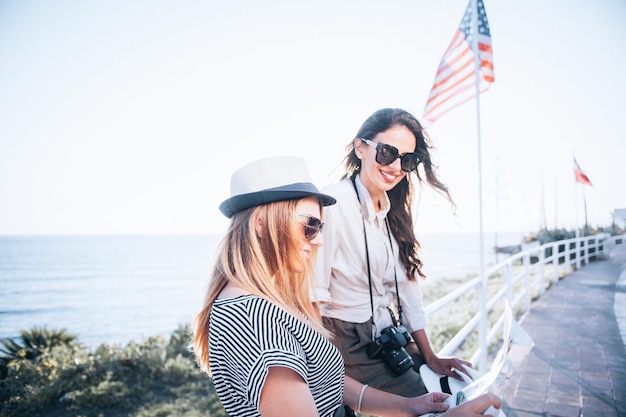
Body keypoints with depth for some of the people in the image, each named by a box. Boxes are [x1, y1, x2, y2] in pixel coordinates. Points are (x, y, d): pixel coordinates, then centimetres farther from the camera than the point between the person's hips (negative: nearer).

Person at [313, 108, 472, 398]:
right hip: (350, 346, -7)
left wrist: (429, 357, 9)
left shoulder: (393, 213, 7)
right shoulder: (331, 204, -20)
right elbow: (314, 297, -21)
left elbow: (407, 287, 8)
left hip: (390, 340, 8)